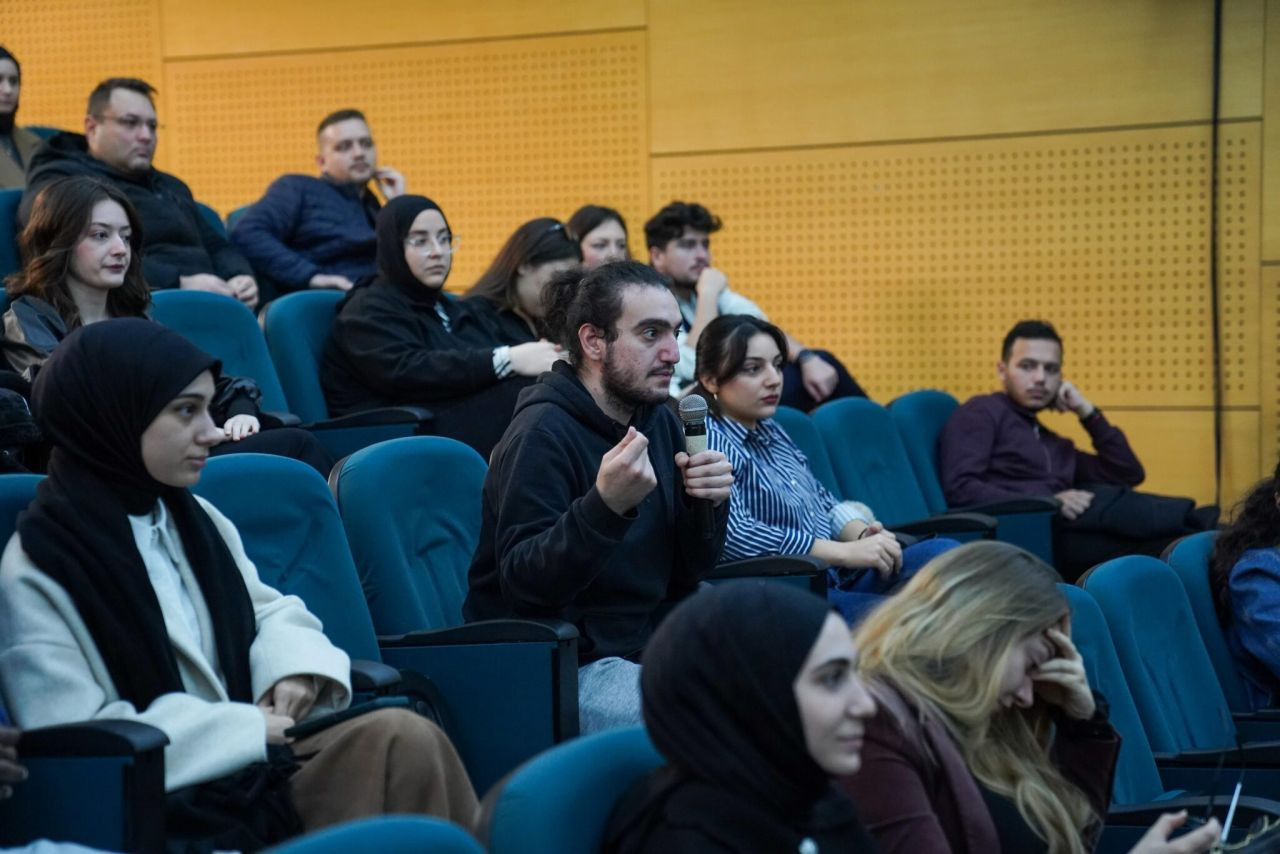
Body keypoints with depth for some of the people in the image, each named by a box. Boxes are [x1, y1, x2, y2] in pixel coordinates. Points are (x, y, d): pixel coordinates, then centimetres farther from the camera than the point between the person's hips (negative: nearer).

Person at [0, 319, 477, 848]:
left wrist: (291, 664, -2)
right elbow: (77, 742, -15)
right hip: (168, 809, -7)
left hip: (251, 761, 7)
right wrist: (244, 727, -14)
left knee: (403, 738, -23)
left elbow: (268, 611, 23)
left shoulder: (195, 519, 13)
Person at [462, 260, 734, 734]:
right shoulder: (543, 432, -15)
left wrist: (706, 505, -11)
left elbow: (685, 574, 9)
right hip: (566, 666, -8)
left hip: (648, 644, 8)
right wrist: (605, 504, -36)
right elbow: (524, 584, -23)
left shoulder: (658, 421, 7)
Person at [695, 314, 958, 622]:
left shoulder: (770, 430, 17)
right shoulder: (710, 439, -9)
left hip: (838, 579, 9)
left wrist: (861, 533, -2)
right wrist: (847, 552, -22)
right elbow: (735, 535, -23)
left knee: (944, 553, -11)